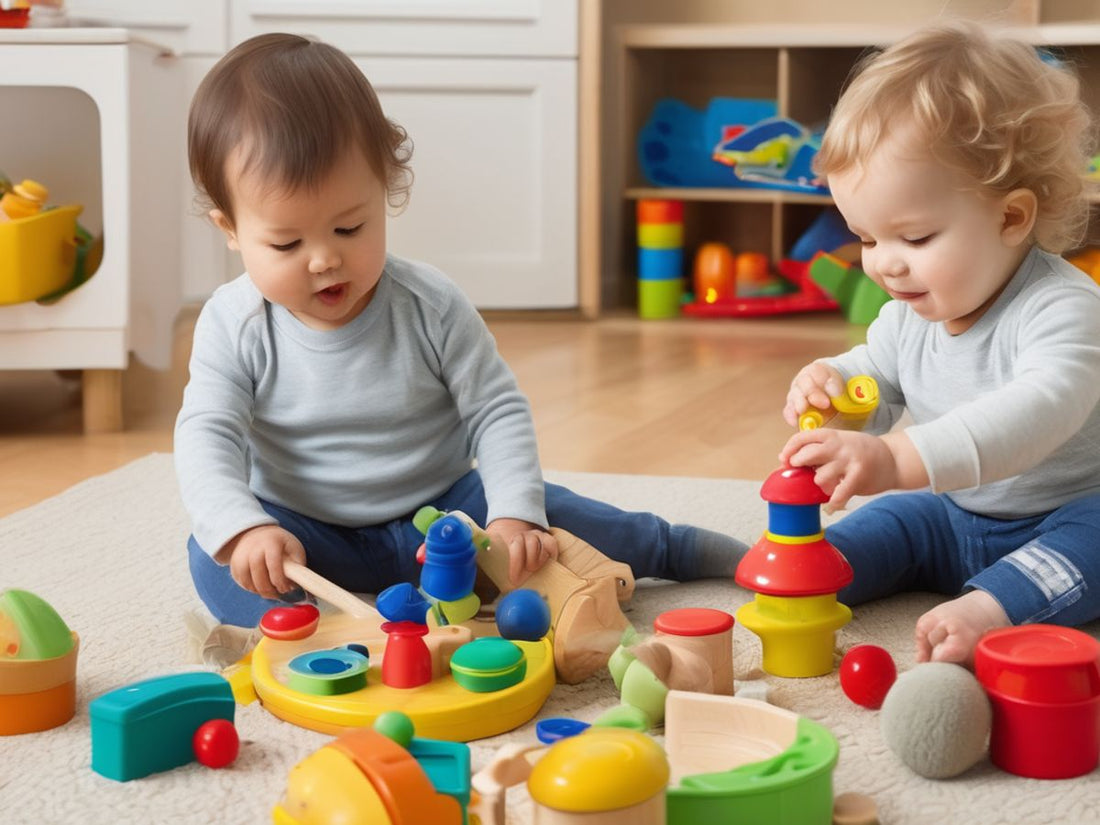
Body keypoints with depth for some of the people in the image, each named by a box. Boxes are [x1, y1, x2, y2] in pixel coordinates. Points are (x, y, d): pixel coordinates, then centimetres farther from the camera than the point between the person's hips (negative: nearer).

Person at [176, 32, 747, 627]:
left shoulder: (431, 306, -13)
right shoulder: (234, 326, -13)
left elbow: (498, 413, -9)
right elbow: (207, 439, -18)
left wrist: (514, 515, -25)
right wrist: (243, 529, -38)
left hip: (438, 509, 0)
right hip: (306, 534, 0)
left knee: (550, 519, -15)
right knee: (213, 560, -25)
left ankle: (679, 549, 9)